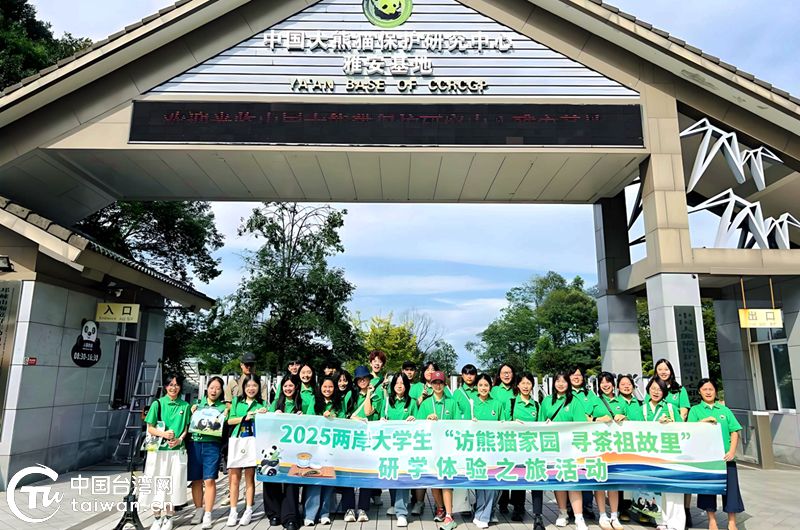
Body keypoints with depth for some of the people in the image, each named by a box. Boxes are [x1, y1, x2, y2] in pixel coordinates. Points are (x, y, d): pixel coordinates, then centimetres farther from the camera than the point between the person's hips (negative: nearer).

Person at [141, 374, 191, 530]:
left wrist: (179, 439, -10)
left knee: (173, 484, 5)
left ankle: (169, 517, 21)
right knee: (156, 484, 3)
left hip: (177, 451, 1)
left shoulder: (185, 406, 5)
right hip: (158, 450, -1)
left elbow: (186, 428, 9)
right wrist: (163, 434, -16)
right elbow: (150, 429, 1)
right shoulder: (158, 403, 0)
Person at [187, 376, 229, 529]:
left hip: (212, 444, -2)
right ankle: (199, 510, 24)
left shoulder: (223, 407, 8)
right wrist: (191, 413, -3)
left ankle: (207, 515, 2)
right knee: (196, 480, 8)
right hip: (194, 443, 2)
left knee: (209, 480, -6)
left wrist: (226, 414, -12)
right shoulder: (198, 403, 12)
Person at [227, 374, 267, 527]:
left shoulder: (262, 404, 9)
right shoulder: (237, 401, 12)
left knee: (249, 478, 2)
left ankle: (248, 511, 11)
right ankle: (233, 512, 10)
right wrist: (245, 418, -8)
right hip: (236, 441, 1)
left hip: (252, 442, -1)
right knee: (234, 478, 1)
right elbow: (230, 420, 4)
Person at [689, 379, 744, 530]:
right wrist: (704, 421, -19)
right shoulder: (695, 410, 5)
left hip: (726, 456, 1)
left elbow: (735, 432, 5)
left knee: (730, 487, 1)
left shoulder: (724, 410, 10)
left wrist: (732, 451, -7)